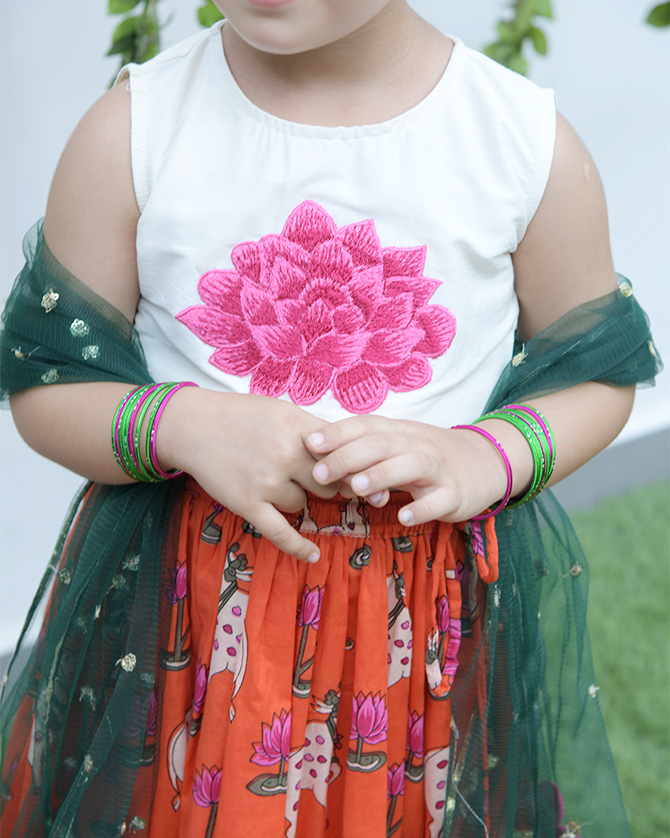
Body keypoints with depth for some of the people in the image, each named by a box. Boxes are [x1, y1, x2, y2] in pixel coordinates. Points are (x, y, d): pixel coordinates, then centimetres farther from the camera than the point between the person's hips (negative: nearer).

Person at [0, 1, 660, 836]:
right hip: (182, 609, 1)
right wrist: (177, 423, -23)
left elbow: (597, 376, 4)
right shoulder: (131, 129, -8)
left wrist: (486, 455, -17)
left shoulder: (535, 146, -9)